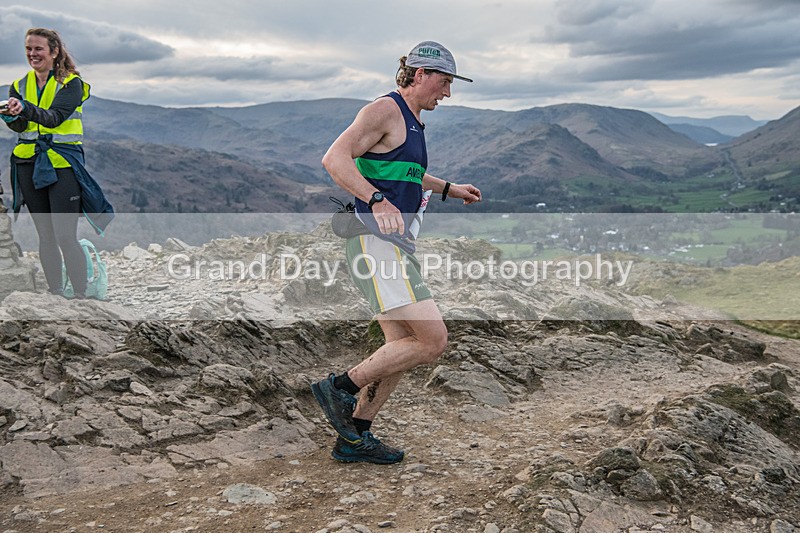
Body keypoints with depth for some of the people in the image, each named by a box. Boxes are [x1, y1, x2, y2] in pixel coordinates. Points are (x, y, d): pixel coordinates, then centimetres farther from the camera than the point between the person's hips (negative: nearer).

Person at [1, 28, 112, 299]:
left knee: (66, 237, -10)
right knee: (45, 236, 9)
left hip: (63, 163, -5)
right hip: (29, 165, 5)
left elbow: (55, 117, -19)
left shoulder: (71, 83, -2)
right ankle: (55, 293, 18)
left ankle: (81, 296, -1)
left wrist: (26, 109, -37)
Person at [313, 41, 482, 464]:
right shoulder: (384, 110, -8)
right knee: (432, 341, -14)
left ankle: (353, 438, 20)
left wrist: (448, 189, 40)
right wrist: (378, 200, -34)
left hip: (395, 244, 10)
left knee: (402, 348, 12)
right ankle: (340, 387, -1)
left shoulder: (411, 120, 22)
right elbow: (334, 159, -22)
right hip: (376, 241, -10)